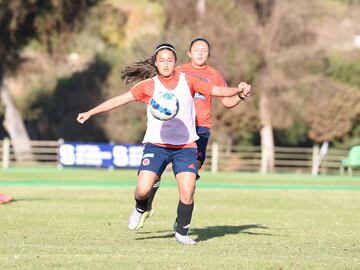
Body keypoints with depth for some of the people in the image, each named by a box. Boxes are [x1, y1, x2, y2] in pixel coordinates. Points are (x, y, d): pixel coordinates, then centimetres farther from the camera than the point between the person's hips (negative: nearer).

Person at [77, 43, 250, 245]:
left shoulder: (188, 81, 4)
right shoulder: (149, 86, 2)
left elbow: (217, 90, 0)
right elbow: (119, 100, 2)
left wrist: (238, 90, -18)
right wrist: (91, 112, -2)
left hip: (185, 146, 1)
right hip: (156, 144, -1)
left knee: (187, 193, -12)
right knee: (143, 189, -14)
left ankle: (182, 233, 10)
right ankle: (140, 208, 23)